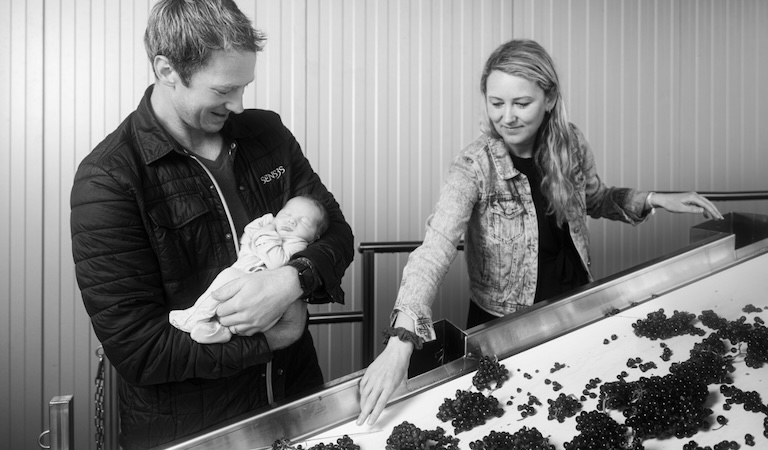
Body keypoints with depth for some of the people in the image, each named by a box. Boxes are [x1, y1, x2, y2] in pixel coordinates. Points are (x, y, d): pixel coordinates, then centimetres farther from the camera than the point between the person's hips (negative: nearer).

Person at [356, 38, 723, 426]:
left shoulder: (570, 143, -9)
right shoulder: (474, 167, -24)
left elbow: (596, 199, 11)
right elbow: (435, 249, -37)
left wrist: (652, 199, -7)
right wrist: (401, 341, -50)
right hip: (502, 323, -4)